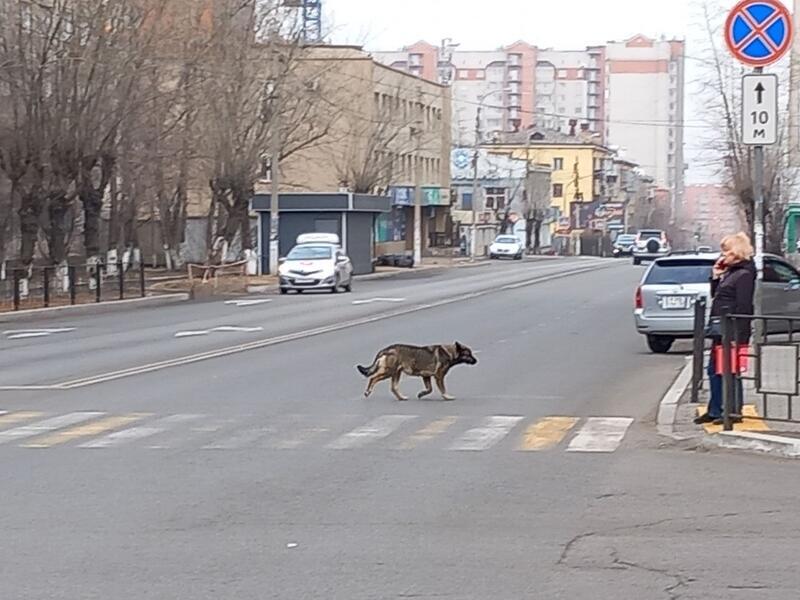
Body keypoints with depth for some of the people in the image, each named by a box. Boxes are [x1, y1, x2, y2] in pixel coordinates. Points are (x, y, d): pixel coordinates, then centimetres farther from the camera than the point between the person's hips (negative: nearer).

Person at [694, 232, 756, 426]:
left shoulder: (744, 275, -13)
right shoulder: (730, 272, 15)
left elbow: (743, 307, -19)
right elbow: (715, 296, 24)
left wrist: (737, 335, -22)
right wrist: (715, 277, 9)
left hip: (733, 331, -10)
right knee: (714, 370, 12)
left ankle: (734, 412, 5)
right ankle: (714, 411, 20)